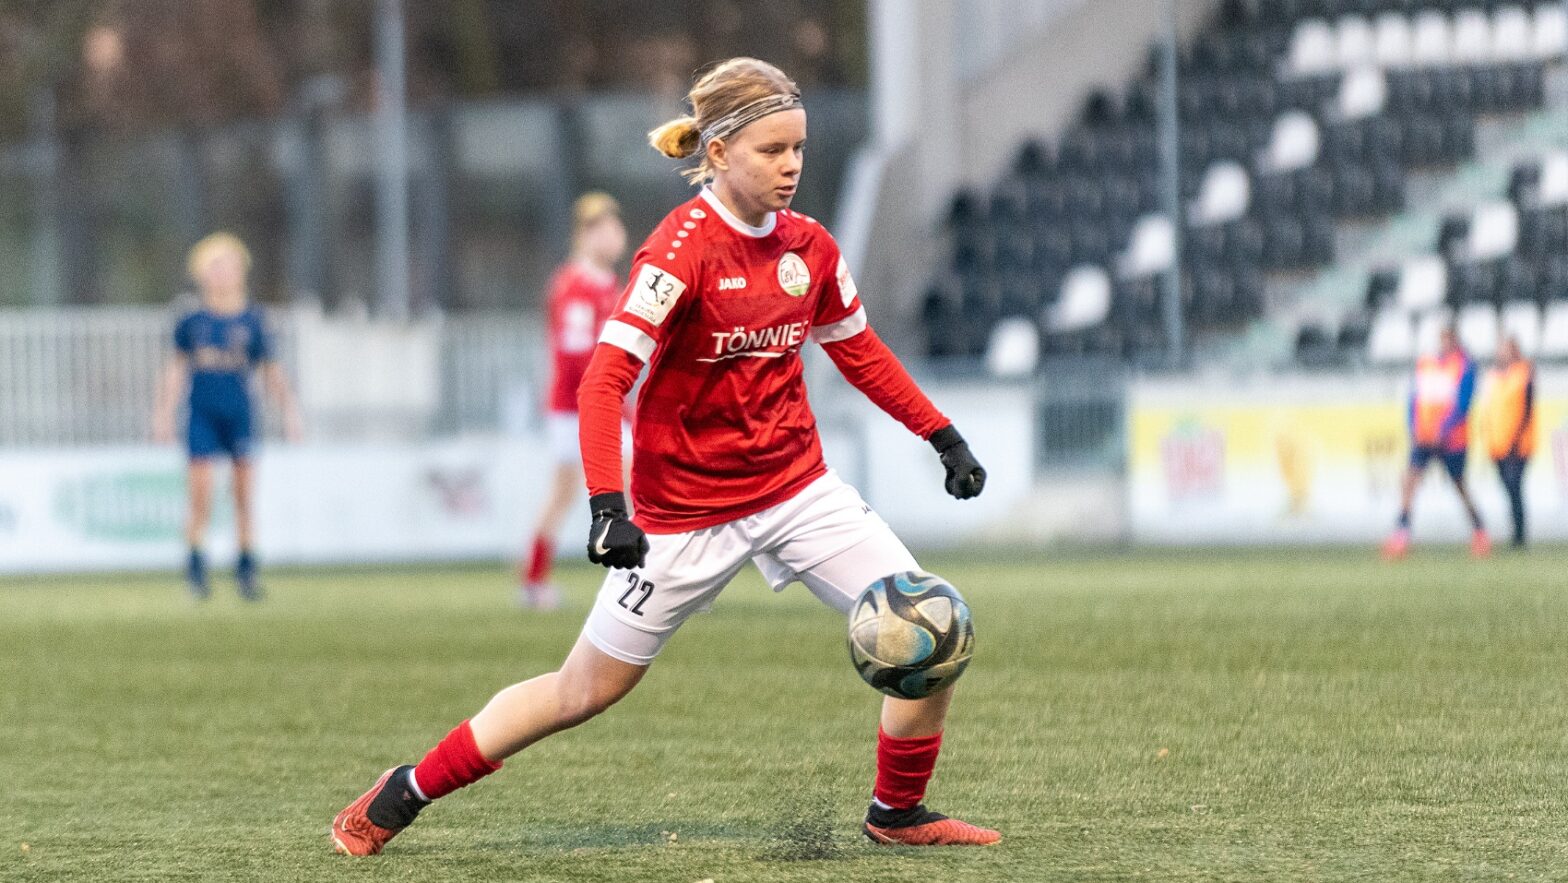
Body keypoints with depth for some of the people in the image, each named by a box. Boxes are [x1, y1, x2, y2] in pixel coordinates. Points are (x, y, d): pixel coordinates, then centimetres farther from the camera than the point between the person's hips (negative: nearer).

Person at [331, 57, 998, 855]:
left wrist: (943, 436, 15)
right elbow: (603, 380, -26)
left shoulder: (808, 246, 0)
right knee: (586, 690, 3)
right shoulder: (684, 246, -19)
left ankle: (898, 813, 15)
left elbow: (859, 352, 18)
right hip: (687, 511, -5)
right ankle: (406, 793, 20)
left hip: (798, 489, 5)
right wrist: (608, 505, -36)